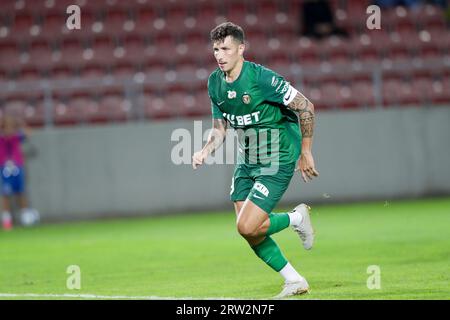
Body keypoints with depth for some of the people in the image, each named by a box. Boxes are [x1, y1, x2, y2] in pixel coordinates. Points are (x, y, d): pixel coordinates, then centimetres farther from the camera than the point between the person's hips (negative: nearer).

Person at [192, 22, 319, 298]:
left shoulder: (262, 78, -22)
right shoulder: (215, 82, 1)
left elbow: (306, 107, -17)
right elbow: (220, 128, 11)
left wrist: (305, 153, -14)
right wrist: (205, 151, -9)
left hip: (276, 161, -8)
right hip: (246, 161, 8)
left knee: (247, 227, -17)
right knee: (248, 233, 3)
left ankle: (297, 218, 10)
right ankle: (294, 281, 19)